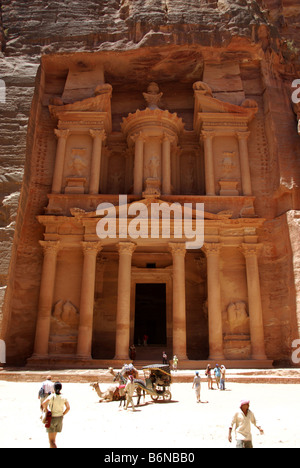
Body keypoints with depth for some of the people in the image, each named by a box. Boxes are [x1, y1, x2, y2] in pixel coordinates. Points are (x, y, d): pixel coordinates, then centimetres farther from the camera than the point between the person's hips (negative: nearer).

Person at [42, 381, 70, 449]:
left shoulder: (52, 396, -13)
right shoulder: (63, 398, -4)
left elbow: (44, 403, -29)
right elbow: (68, 408, -8)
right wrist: (62, 415, 4)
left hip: (51, 419, -4)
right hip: (60, 419, 4)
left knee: (51, 440, -1)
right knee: (53, 437, 26)